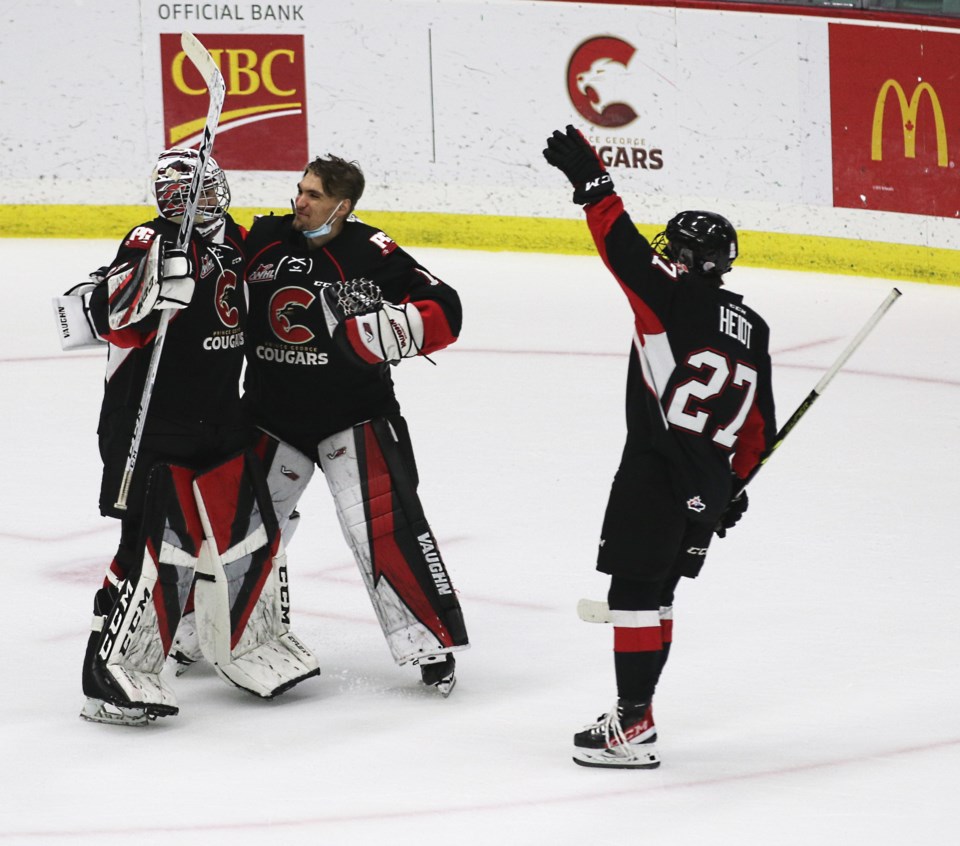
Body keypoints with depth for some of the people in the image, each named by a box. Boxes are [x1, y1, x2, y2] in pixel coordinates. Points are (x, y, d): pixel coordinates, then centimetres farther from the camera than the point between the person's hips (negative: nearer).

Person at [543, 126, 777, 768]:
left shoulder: (674, 295, -7)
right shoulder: (751, 329, 14)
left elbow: (625, 247, -12)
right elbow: (760, 424, 17)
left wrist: (590, 181, -4)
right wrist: (734, 484, 25)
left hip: (655, 474, -8)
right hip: (710, 486, 8)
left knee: (634, 590, -4)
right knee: (657, 593, 17)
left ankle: (634, 728, -6)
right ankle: (636, 713, 21)